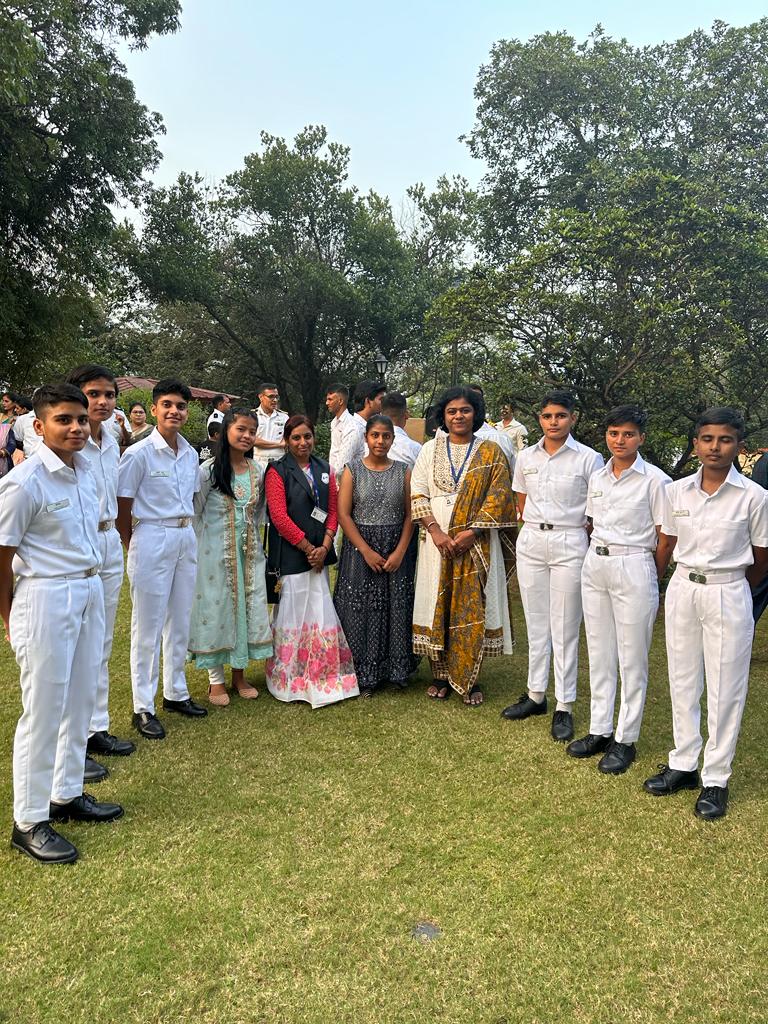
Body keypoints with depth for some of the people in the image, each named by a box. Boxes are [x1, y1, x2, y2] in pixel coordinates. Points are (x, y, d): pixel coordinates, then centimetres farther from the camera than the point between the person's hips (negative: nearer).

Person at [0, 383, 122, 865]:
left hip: (90, 591, 7)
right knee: (44, 710, 3)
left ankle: (67, 795, 35)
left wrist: (88, 584, 12)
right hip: (46, 599, -7)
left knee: (81, 700, 17)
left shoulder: (87, 470, 4)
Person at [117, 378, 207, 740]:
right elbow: (122, 509, -8)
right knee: (148, 626, 2)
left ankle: (176, 693, 30)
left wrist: (186, 531, 9)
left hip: (186, 538, 6)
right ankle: (143, 707, 12)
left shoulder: (191, 453, 8)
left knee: (180, 622, 15)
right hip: (152, 539, -6)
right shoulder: (139, 453, -10)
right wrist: (134, 550, -3)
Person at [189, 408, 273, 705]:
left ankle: (239, 674, 25)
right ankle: (216, 680, 18)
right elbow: (195, 513, -3)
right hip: (216, 553, -4)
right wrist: (200, 549, -1)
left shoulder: (258, 471, 3)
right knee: (216, 609, 4)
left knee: (248, 608, 8)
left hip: (249, 552, 4)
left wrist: (253, 542, 12)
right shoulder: (209, 470, -10)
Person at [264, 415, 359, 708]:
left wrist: (324, 547, -5)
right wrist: (308, 548, -11)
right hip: (291, 554, -5)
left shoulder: (324, 470, 12)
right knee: (296, 611, -1)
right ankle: (290, 677, 15)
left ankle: (320, 676, 20)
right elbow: (279, 516, -11)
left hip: (319, 552, 5)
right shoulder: (278, 472, -4)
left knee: (319, 611, 6)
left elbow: (333, 510, 9)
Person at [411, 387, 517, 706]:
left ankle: (469, 678, 13)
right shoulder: (430, 450, 7)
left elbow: (499, 496, -3)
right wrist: (436, 531, -11)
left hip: (477, 542, -1)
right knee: (437, 604, 3)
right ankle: (441, 675, 16)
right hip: (438, 540, 1)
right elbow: (418, 494, 2)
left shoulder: (490, 452, 3)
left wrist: (471, 533, -13)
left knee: (474, 606, 0)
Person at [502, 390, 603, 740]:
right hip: (531, 542, 4)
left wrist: (570, 527, -6)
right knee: (536, 623, 13)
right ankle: (536, 695, 26)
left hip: (569, 545, -4)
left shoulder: (588, 458, -5)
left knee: (565, 628, 2)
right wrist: (536, 526, 9)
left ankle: (564, 707, 12)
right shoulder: (526, 457, 6)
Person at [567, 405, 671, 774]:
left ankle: (625, 740, 16)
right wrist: (597, 553, 10)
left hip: (633, 569, -6)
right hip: (594, 567, 6)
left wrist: (653, 576, -2)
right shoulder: (597, 478, 8)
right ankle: (600, 730, 24)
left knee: (632, 659, 4)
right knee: (599, 654, 12)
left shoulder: (655, 480, -8)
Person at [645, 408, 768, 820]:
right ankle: (683, 765, 28)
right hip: (681, 590, 4)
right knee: (682, 682, 13)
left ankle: (716, 779, 19)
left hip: (727, 595, -3)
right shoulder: (676, 491, -1)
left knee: (724, 690, 5)